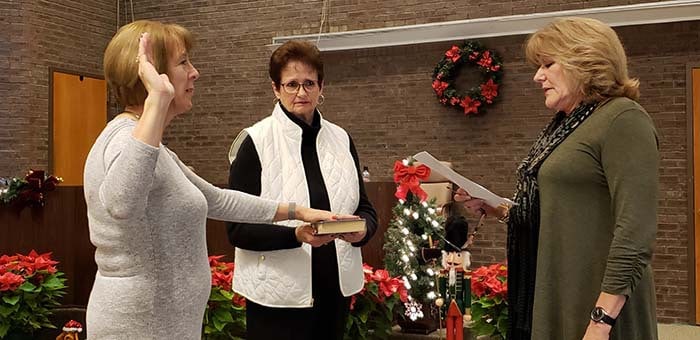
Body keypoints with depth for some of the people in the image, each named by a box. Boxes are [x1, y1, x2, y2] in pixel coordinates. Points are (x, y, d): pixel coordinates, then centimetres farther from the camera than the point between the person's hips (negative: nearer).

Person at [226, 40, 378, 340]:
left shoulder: (341, 139, 5)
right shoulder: (255, 142, -8)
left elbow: (365, 209, 9)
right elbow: (237, 229, -11)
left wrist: (362, 229, -14)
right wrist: (297, 234, -25)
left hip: (336, 290, 5)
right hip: (279, 295, -4)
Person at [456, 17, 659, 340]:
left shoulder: (622, 119, -13)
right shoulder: (562, 126, 13)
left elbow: (635, 231, -21)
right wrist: (494, 208, 7)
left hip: (592, 304, -8)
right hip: (550, 298, 8)